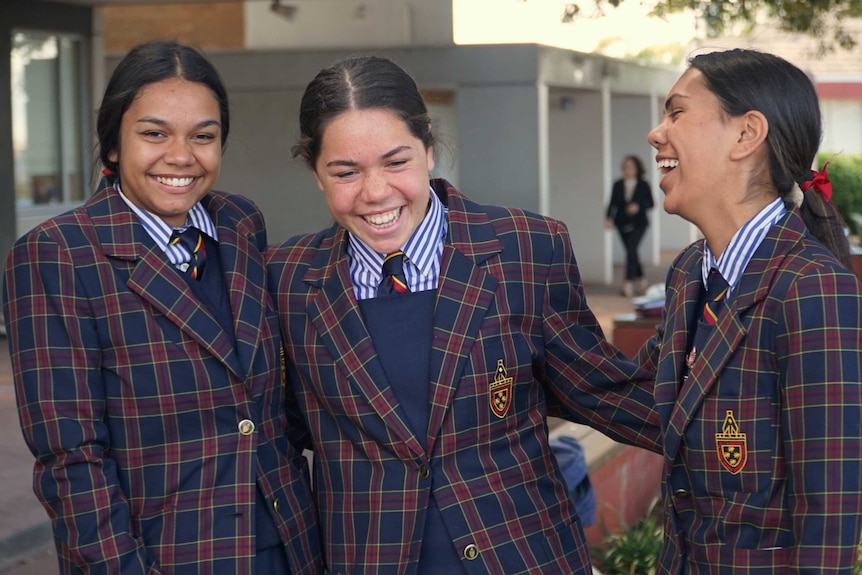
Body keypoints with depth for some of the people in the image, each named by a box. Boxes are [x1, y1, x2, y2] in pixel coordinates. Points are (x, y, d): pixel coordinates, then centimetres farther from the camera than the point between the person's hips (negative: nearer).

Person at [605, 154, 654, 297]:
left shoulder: (643, 185, -2)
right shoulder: (618, 185, 3)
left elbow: (650, 203, 1)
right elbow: (613, 203, 1)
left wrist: (638, 206, -18)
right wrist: (610, 218, -14)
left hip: (638, 224, -3)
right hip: (623, 224, 3)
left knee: (631, 249, -18)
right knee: (631, 252, 12)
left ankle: (628, 282, -19)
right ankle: (640, 278, 33)